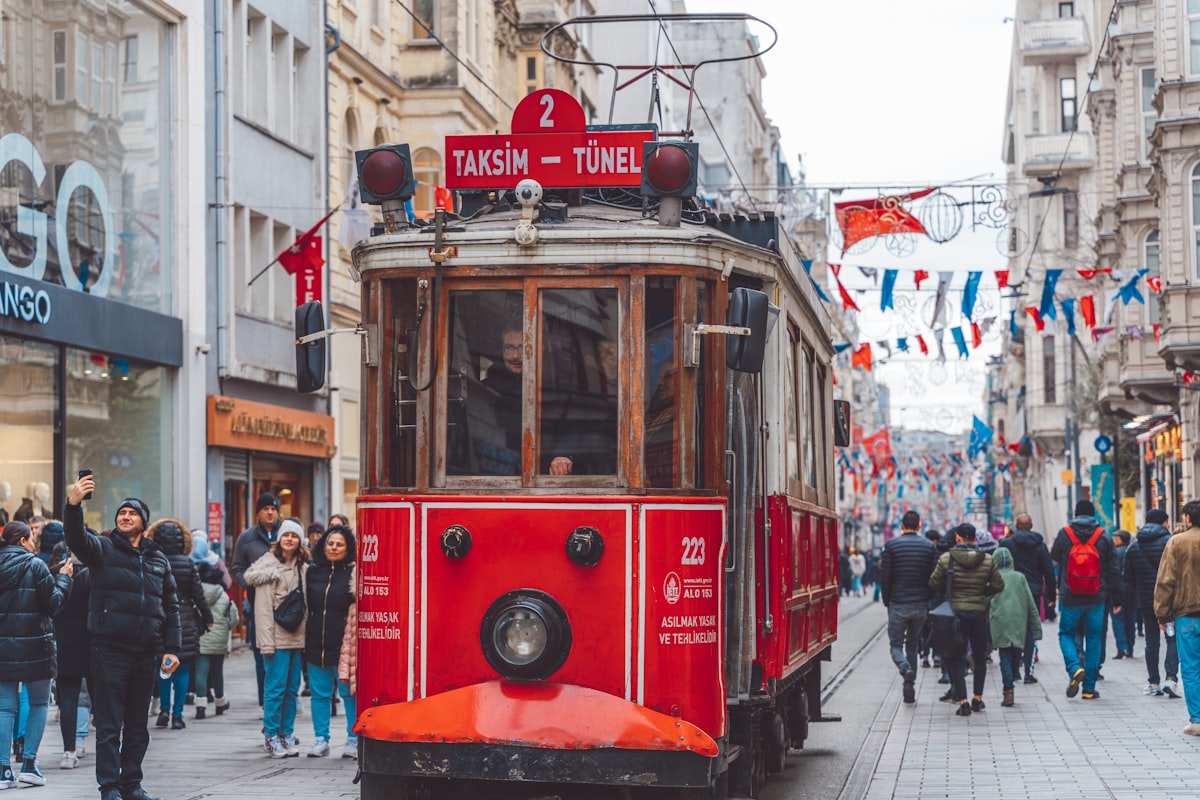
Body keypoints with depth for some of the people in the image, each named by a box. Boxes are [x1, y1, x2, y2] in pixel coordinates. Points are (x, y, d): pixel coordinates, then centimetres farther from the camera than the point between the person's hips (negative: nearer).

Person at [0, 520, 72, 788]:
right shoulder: (35, 565, -9)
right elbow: (52, 603, -8)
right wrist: (63, 578, 4)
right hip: (34, 644, -4)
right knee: (39, 703, 10)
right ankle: (29, 763, 1)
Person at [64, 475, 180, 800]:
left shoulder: (158, 560, 15)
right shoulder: (103, 549, 4)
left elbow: (170, 607, 16)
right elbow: (76, 538, -18)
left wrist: (171, 649, 8)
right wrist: (74, 504, -36)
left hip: (145, 652, 4)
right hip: (109, 649, -4)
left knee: (137, 724, 10)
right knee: (109, 724, -3)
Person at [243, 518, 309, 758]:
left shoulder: (302, 567, 14)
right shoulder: (269, 564, -6)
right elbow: (263, 607, -10)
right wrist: (266, 641, -15)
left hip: (297, 636, 6)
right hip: (277, 636, -6)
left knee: (292, 687, 9)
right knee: (275, 687, -5)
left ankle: (287, 734, 17)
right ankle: (272, 737, 3)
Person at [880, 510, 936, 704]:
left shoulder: (891, 545, -5)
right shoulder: (929, 546, 1)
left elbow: (885, 576, -5)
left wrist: (887, 601, 6)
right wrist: (929, 602, 10)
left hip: (897, 605, -2)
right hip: (920, 605, 2)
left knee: (896, 644, 8)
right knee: (912, 644, 15)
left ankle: (906, 669, -23)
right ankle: (910, 688, 12)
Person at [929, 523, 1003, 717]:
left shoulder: (946, 558, -9)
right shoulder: (987, 560, -3)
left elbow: (934, 584, -6)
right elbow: (998, 586, 0)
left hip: (954, 612, -1)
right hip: (979, 612, 2)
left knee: (956, 658, 5)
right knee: (980, 657, 18)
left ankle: (963, 701, -3)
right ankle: (977, 699, 21)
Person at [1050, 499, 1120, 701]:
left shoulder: (1064, 534, -4)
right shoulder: (1103, 537, 0)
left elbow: (1054, 560, 7)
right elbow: (1112, 570, 3)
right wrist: (1116, 599, 9)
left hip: (1070, 599, -1)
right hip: (1096, 599, 1)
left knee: (1066, 634, 13)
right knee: (1094, 640, 9)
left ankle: (1075, 668, -14)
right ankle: (1089, 688, 8)